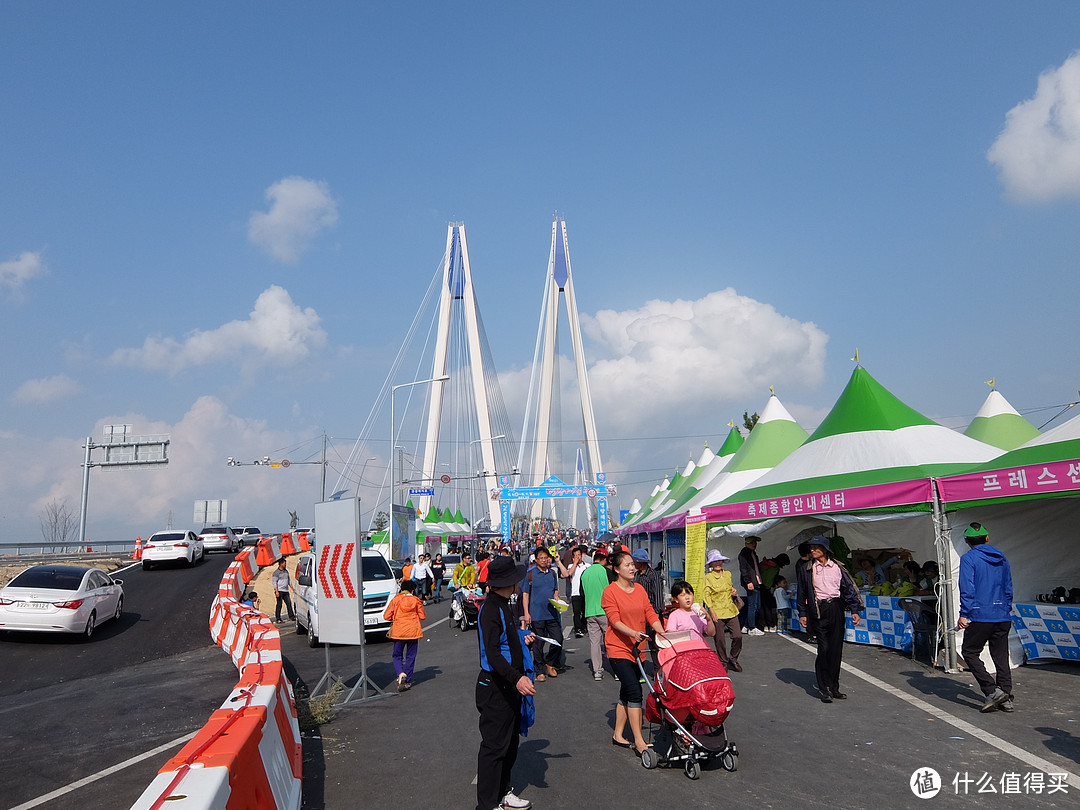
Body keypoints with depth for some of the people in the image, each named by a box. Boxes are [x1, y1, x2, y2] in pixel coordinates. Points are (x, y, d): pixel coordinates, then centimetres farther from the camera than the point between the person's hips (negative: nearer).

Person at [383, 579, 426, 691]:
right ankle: (408, 681, 11)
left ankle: (401, 673, -17)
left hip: (398, 632, 0)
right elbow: (422, 616, 3)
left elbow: (386, 616, 0)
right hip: (413, 631, 0)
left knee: (397, 656, 10)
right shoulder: (416, 600, 0)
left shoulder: (395, 600, 0)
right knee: (410, 656, 11)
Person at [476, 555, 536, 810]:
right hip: (495, 686, -10)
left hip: (509, 685, 10)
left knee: (510, 742, 19)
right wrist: (516, 677, -40)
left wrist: (522, 638, 21)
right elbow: (492, 653, -31)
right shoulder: (491, 609, -21)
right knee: (494, 745, -3)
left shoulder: (502, 606, 11)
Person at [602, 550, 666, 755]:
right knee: (634, 691, -14)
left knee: (626, 693, 14)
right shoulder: (610, 591, -10)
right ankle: (639, 742, -11)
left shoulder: (639, 589, 9)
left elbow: (650, 613, 5)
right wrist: (633, 633, -33)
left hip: (636, 648, 7)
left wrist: (662, 633, -10)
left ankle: (618, 735, 26)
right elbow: (614, 619, -18)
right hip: (618, 648, -6)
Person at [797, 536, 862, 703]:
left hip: (836, 609, 2)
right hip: (819, 611, -2)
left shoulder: (837, 567, 8)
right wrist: (802, 614, 3)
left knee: (836, 649, 2)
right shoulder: (807, 569, 7)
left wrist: (854, 610, 4)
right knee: (824, 649, -8)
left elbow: (849, 588, 10)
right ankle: (824, 689, 0)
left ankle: (834, 687, 13)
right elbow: (802, 593, 9)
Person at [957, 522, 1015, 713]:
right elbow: (1008, 588, 17)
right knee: (1001, 656, 12)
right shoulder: (1001, 558, 13)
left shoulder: (969, 559, -7)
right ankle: (1006, 698, 9)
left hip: (980, 616, -6)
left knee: (969, 652, 5)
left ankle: (993, 690, -6)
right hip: (1002, 616, 6)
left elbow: (967, 589, -14)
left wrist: (964, 614, -11)